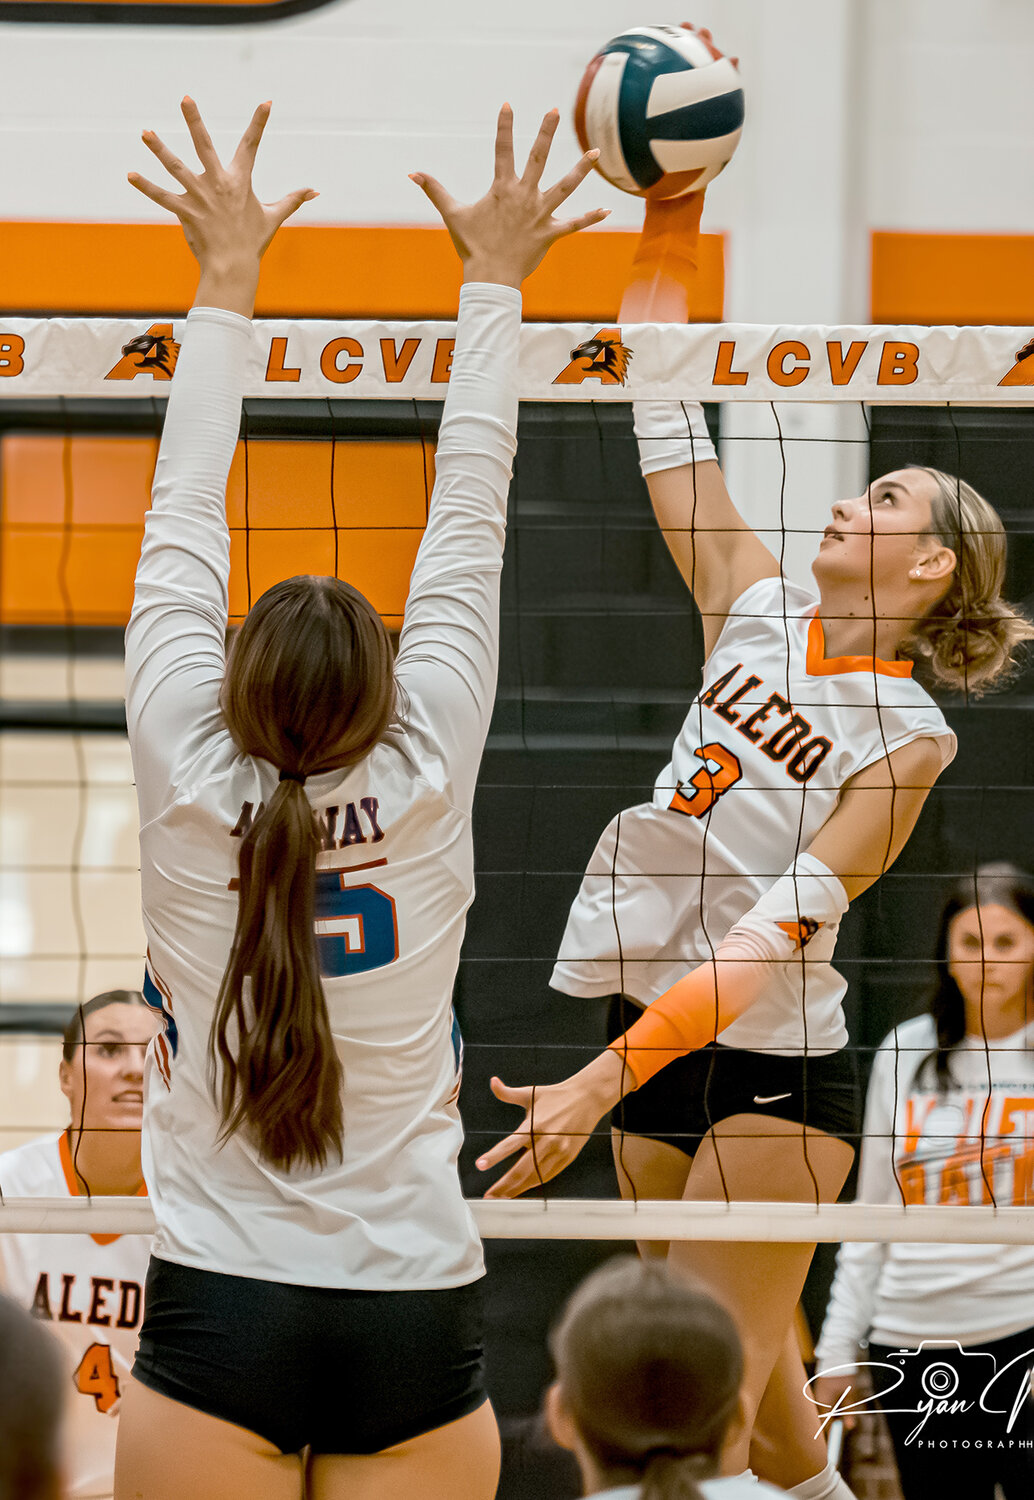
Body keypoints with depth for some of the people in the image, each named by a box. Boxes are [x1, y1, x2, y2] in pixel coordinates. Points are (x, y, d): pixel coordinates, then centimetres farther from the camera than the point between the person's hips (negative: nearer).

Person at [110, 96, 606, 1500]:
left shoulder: (188, 790, -5)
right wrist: (494, 278, 14)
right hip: (419, 1333, 1)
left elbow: (183, 524, 5)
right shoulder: (426, 790, -4)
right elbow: (468, 521, 5)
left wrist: (228, 279, 13)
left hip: (217, 1329, -1)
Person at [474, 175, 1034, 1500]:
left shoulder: (908, 739, -12)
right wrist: (670, 223, -3)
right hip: (658, 1039, 6)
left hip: (769, 1076, -6)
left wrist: (604, 1078, -28)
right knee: (746, 1391, 14)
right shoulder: (758, 611, 5)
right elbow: (664, 421, 5)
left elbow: (776, 930, -20)